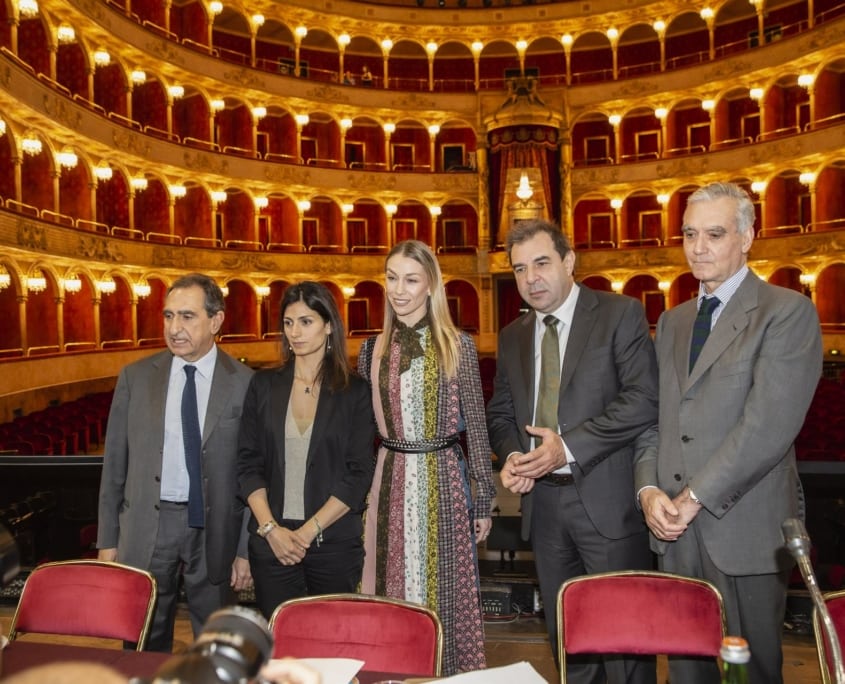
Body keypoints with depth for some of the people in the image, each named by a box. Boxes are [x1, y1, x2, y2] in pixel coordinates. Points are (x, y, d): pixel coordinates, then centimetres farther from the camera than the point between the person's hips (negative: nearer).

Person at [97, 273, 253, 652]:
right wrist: (107, 539, 5)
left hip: (214, 530, -1)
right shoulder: (135, 377, 1)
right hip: (145, 528, 2)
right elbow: (115, 462, 5)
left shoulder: (245, 384, -7)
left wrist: (247, 549, -4)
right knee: (144, 646, 15)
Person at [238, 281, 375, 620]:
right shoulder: (264, 385, 5)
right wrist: (271, 528, -8)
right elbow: (248, 463, 3)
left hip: (334, 541, -1)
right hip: (270, 539, 2)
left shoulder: (355, 392, -1)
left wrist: (308, 531, -11)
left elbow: (359, 474, -5)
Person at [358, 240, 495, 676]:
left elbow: (475, 422, 0)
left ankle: (451, 671, 25)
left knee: (444, 592, 6)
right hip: (390, 483, 3)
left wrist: (483, 499, 0)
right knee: (392, 591, 10)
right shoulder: (374, 350, 6)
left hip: (443, 482, -2)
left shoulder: (457, 345, -2)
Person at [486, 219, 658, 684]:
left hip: (606, 500, -5)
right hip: (542, 502, 5)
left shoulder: (621, 314, -5)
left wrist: (569, 447, -19)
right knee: (564, 635, 16)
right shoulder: (512, 336, 12)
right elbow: (500, 412, 17)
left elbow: (644, 399, -14)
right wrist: (511, 454, -4)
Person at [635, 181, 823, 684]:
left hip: (746, 527, -5)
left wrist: (694, 496, -14)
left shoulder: (788, 312, -6)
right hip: (676, 524, 5)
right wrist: (649, 488, -3)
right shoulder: (672, 321, 15)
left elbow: (769, 425, -16)